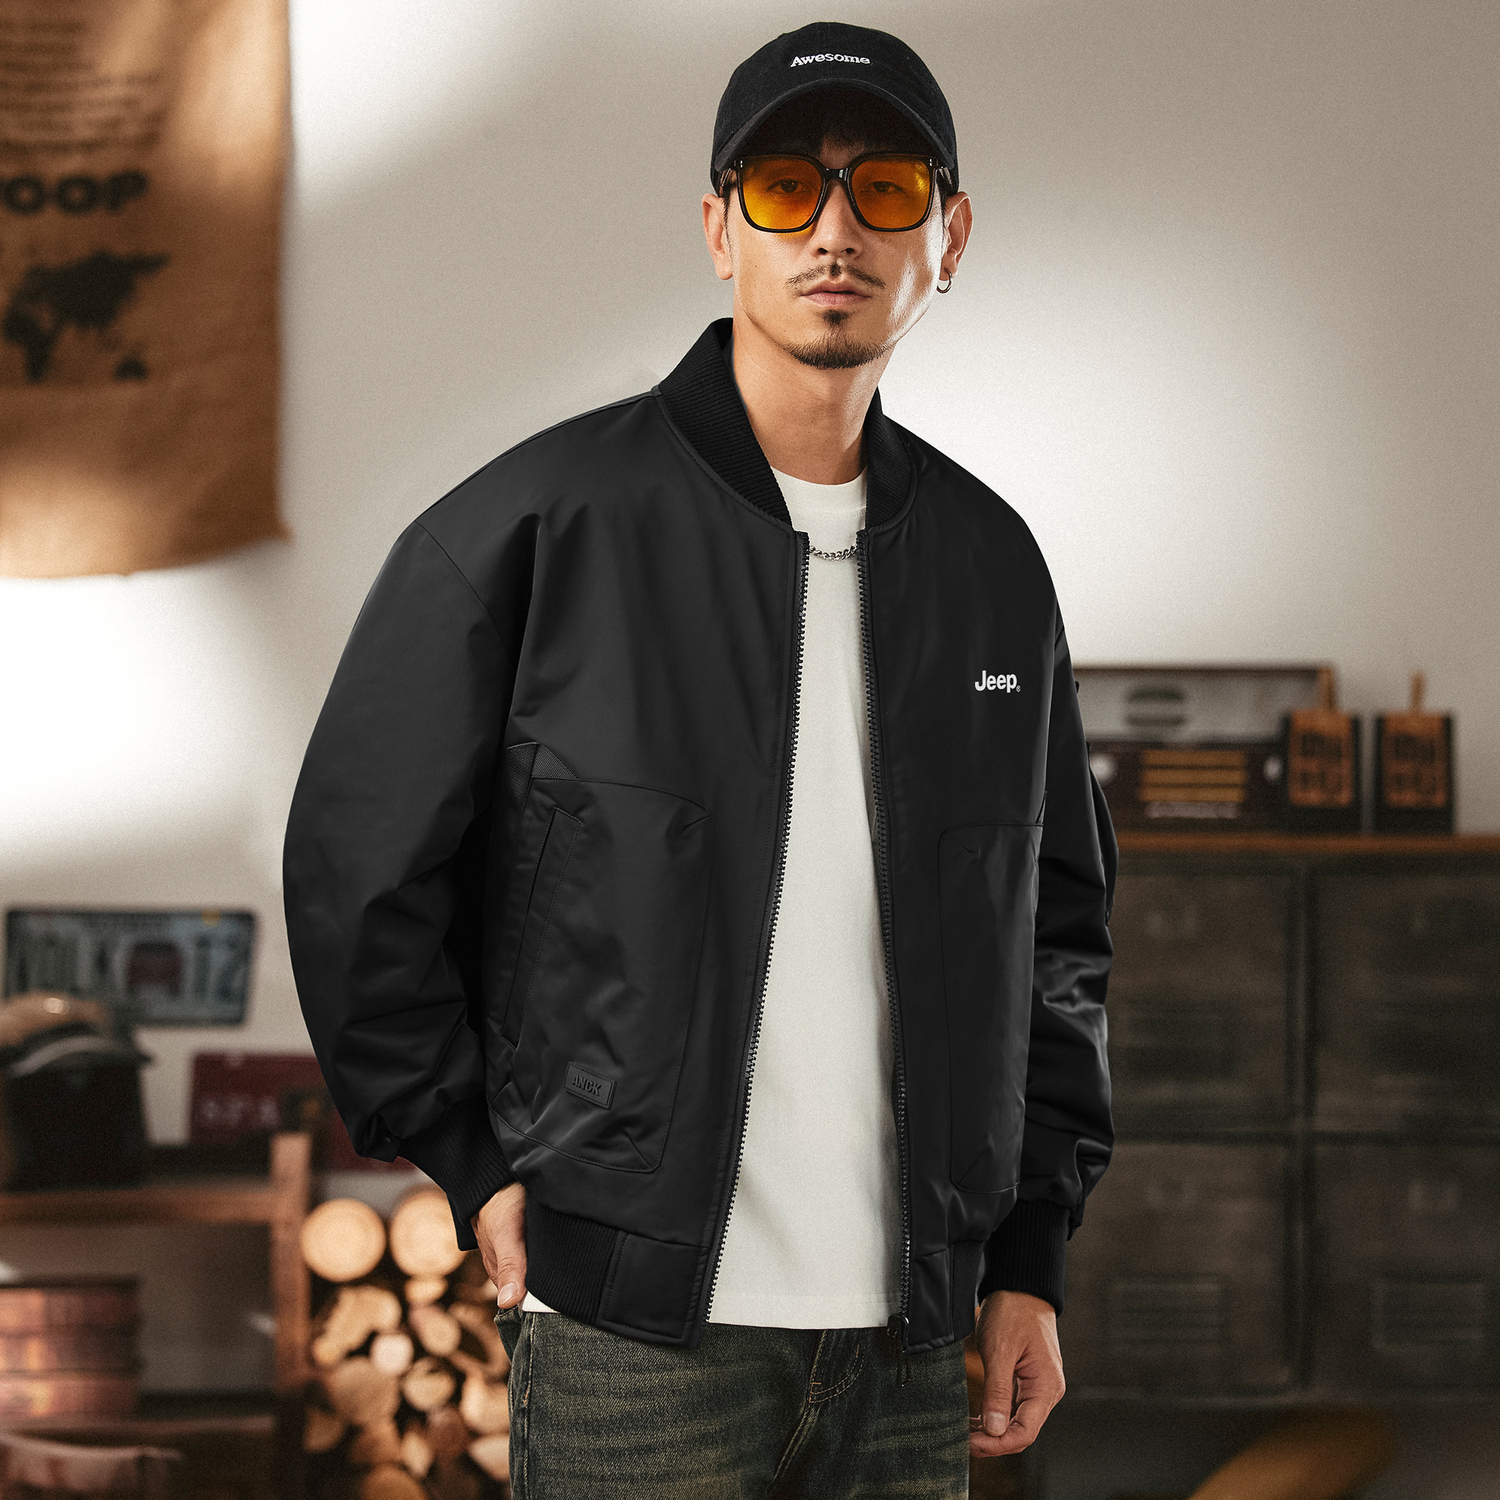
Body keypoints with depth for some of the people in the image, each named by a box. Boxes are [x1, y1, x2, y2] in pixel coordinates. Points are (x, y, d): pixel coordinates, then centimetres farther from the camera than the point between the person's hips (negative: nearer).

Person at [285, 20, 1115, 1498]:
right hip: (635, 1332, -4)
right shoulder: (533, 527, -4)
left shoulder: (989, 563, 11)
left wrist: (1028, 1255, 11)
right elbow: (359, 870, 0)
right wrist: (481, 1166, -3)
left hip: (903, 1338, 4)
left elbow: (1055, 922, 17)